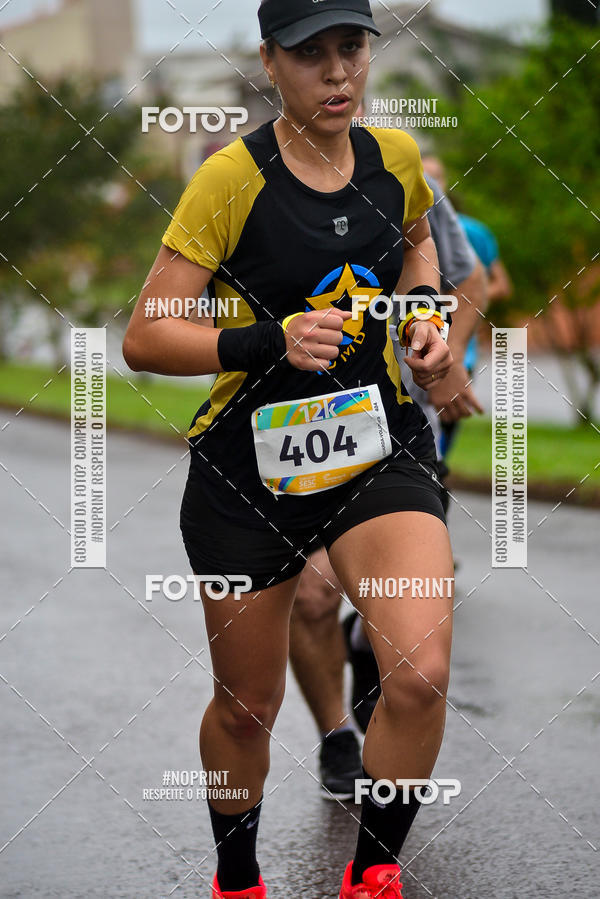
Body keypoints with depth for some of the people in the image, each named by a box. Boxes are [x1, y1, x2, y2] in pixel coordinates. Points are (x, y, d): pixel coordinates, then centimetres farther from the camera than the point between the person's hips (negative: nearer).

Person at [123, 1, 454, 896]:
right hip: (252, 465, -2)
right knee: (246, 707, 11)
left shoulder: (396, 157, 0)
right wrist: (269, 341, -26)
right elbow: (143, 339, -13)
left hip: (382, 447, 2)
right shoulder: (232, 177, -13)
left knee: (421, 676, -19)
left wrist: (426, 314, 6)